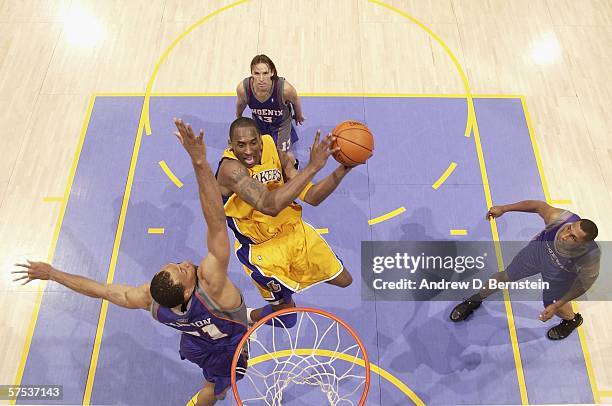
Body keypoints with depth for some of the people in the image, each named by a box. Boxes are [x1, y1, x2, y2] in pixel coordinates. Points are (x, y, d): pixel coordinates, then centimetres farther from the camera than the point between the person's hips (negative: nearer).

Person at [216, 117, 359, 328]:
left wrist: (343, 169, -25)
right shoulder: (231, 168, -29)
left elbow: (312, 197, -11)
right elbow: (269, 205, -44)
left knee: (343, 280, 16)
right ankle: (244, 319, 35)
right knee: (287, 318, 4)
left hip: (293, 230, 6)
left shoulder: (276, 155, -10)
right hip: (260, 247, -5)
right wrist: (312, 167, -45)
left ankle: (300, 270, 42)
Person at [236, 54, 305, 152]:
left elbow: (295, 100, -14)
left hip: (281, 122, -2)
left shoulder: (284, 88, -39)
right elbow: (240, 104, -8)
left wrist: (298, 116, 5)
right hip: (258, 121, 2)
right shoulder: (243, 88, -34)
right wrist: (238, 118, 12)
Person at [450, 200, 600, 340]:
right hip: (539, 249, 2)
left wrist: (556, 305, -18)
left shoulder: (590, 257, -41)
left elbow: (584, 282, -21)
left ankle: (573, 320, 56)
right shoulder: (562, 219, -41)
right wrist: (504, 208, -17)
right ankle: (476, 300, 44)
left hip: (561, 273, -2)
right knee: (507, 276, 16)